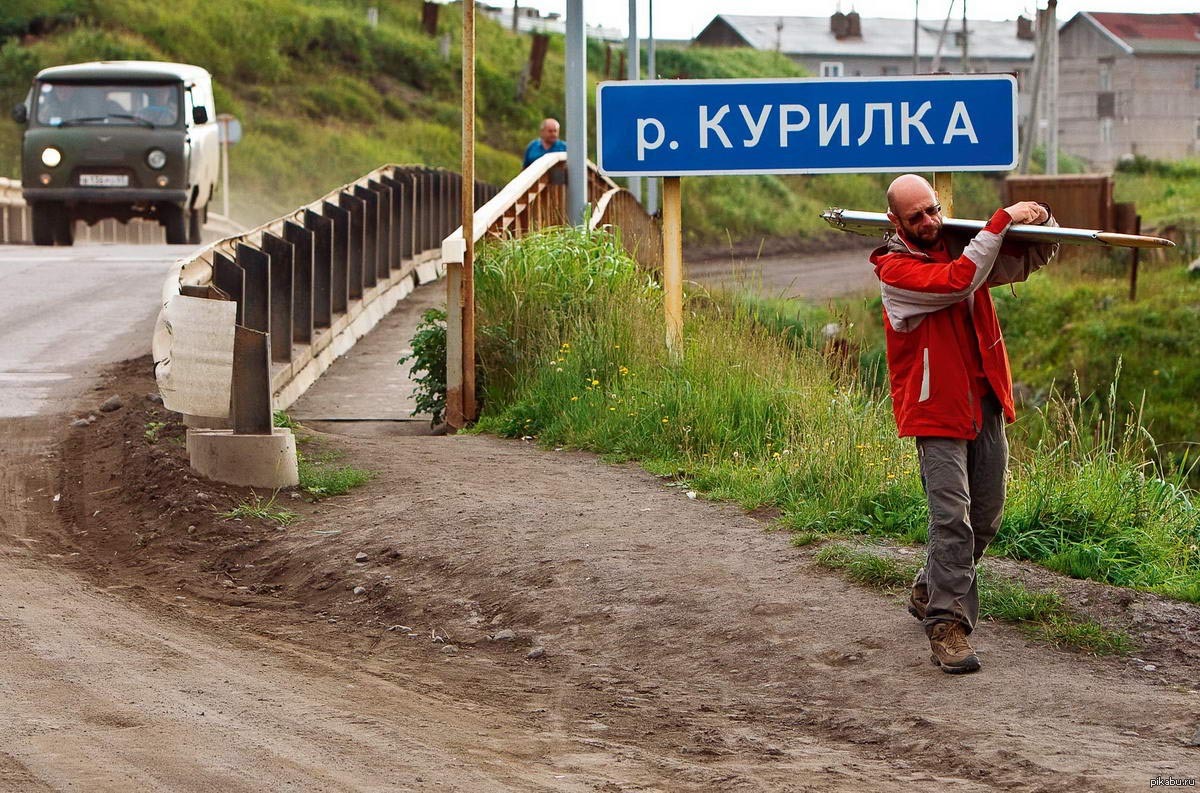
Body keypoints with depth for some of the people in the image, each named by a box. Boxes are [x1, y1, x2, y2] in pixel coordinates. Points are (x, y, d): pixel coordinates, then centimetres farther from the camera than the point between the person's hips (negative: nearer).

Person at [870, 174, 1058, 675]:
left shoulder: (961, 244, 7)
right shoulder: (894, 268, -11)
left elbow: (1030, 259, 16)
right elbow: (959, 280, -26)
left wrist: (1039, 221, -7)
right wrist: (1003, 220, -21)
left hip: (984, 404, 7)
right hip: (935, 409, -6)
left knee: (986, 517, 13)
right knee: (952, 516, -16)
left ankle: (929, 594, 32)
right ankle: (947, 625, -15)